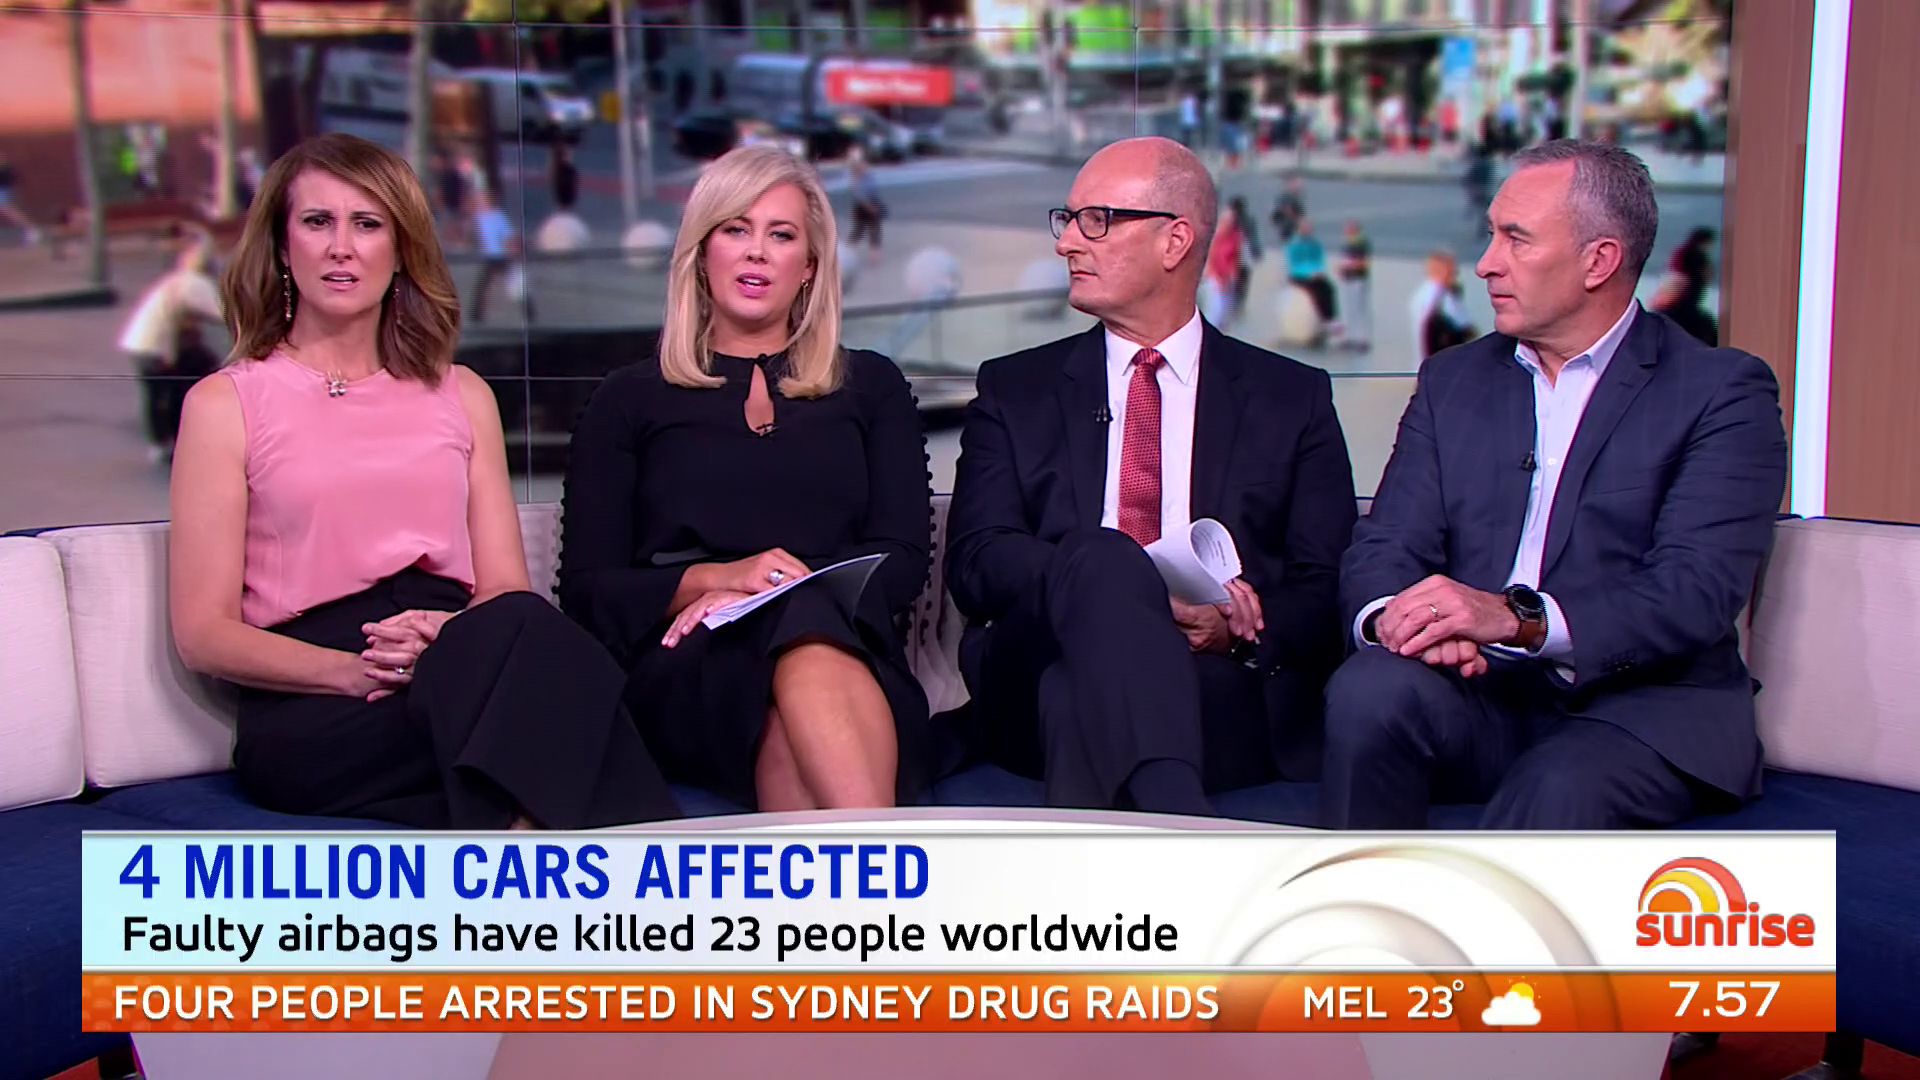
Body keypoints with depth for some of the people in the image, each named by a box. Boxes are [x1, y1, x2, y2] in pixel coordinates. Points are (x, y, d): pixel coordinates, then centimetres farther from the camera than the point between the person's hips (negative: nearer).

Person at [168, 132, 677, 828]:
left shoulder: (463, 396, 24)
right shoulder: (226, 403, 12)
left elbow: (505, 590, 15)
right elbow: (203, 632, 4)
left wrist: (446, 635, -10)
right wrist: (355, 671, -15)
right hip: (307, 718, -3)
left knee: (522, 633, -36)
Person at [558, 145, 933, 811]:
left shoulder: (870, 387, 23)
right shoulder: (631, 401, 20)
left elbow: (904, 560, 9)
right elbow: (587, 589, 9)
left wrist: (784, 590, -10)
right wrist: (714, 578, -10)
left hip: (849, 645, 1)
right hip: (687, 674, -1)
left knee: (809, 625, -38)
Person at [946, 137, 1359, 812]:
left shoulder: (1292, 398, 18)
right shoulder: (1016, 391, 19)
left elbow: (1329, 588, 10)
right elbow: (976, 558, 3)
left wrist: (1246, 628, -14)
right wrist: (1140, 594, -15)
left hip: (1228, 698, 0)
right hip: (1040, 683, 1)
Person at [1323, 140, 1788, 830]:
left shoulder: (1722, 391, 0)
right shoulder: (1453, 381, 16)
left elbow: (1699, 590, -14)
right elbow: (1385, 548, 5)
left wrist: (1519, 617, -29)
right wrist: (1393, 614, -20)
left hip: (1645, 704, -3)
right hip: (1481, 696, 4)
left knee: (1562, 790, -35)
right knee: (1370, 689, -28)